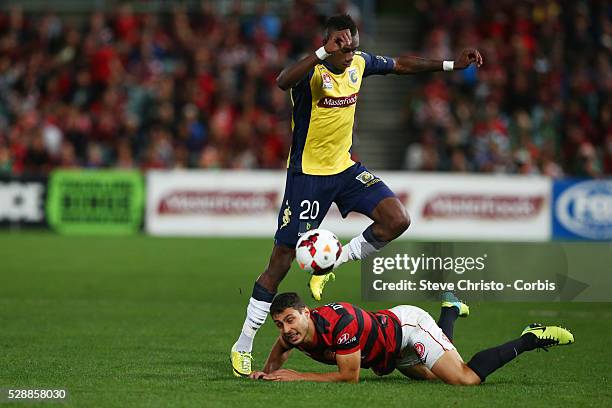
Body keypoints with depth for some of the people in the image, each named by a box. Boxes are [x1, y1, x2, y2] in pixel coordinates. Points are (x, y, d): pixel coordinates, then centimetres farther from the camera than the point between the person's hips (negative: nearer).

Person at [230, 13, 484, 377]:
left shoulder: (359, 63, -1)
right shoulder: (313, 72, -22)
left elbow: (401, 64, 17)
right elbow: (283, 82, -46)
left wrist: (452, 64, 17)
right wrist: (324, 53, -56)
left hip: (345, 168, 6)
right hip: (307, 174, -6)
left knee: (397, 220, -14)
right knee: (282, 260, -5)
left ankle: (332, 264, 7)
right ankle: (243, 346, 6)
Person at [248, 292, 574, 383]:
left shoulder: (340, 322, -38)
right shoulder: (294, 333, -15)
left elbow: (349, 376, -33)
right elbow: (281, 347, 11)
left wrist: (298, 377, -32)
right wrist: (269, 370, -10)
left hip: (408, 325, -8)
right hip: (391, 356, 8)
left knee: (465, 379, -23)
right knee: (435, 376, 31)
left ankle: (530, 339, -6)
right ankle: (449, 309, 52)